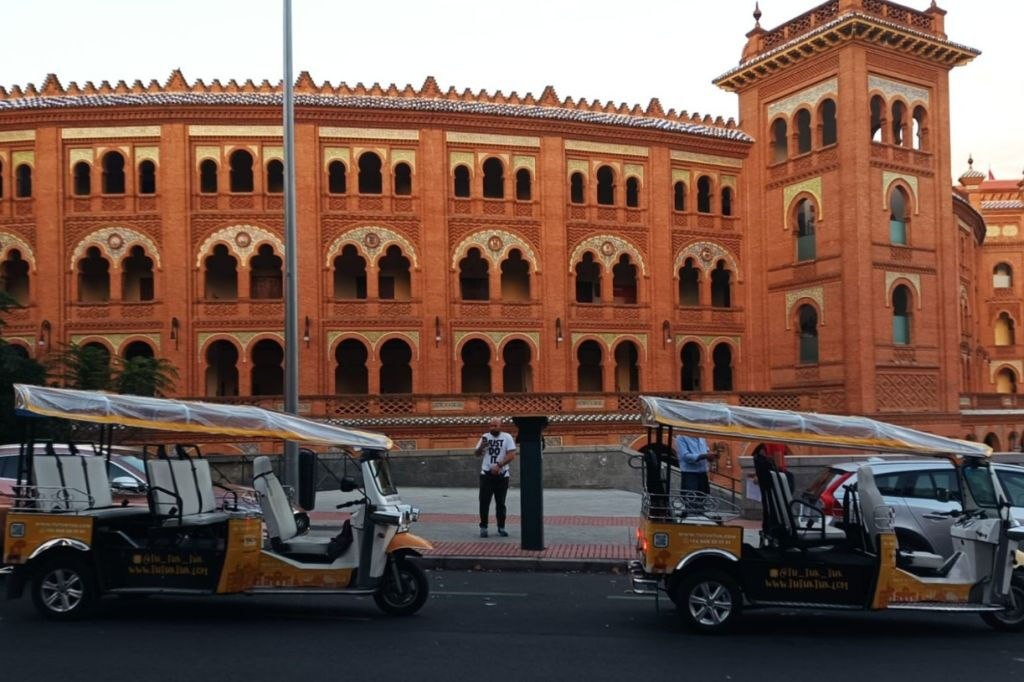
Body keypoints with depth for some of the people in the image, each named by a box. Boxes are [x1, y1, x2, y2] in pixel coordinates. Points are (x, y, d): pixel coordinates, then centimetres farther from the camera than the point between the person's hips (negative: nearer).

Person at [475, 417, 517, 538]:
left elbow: (511, 455, -11)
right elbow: (477, 454, 10)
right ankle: (483, 527, 5)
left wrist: (498, 465, -21)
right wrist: (481, 446, -12)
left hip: (502, 475, -1)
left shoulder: (507, 437, -2)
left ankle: (501, 527, 16)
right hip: (486, 475, 1)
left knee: (500, 503, 6)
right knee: (484, 502, -3)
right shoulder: (485, 437, 6)